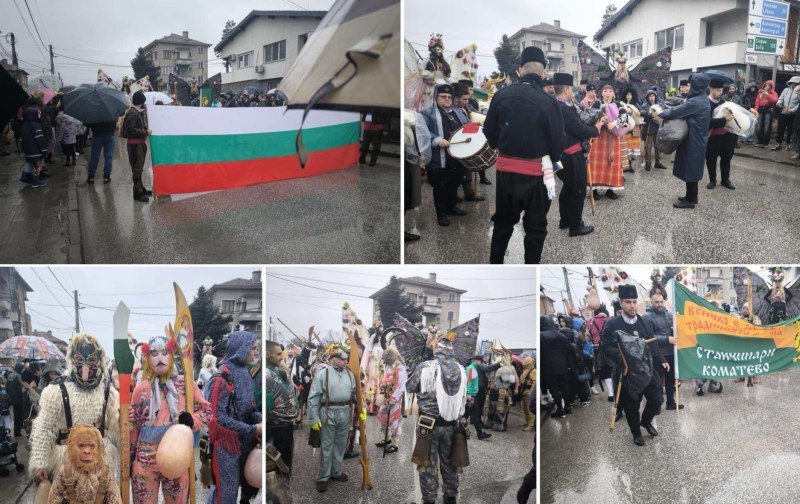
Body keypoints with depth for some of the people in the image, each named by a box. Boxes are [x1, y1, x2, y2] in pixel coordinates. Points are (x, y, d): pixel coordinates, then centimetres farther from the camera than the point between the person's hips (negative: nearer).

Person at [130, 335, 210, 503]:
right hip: (146, 460, 1)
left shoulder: (186, 384, 0)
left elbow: (206, 410, 4)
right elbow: (133, 425, 10)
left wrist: (191, 420, -16)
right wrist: (129, 457, 13)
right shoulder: (141, 389, 3)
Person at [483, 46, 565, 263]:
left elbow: (489, 130, 6)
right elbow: (558, 141, -11)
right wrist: (553, 159, 10)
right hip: (535, 172, -4)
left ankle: (495, 263, 28)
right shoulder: (548, 102, -16)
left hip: (505, 169, 4)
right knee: (535, 226, 10)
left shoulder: (502, 94, -3)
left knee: (503, 220, 21)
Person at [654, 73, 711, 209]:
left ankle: (690, 200, 5)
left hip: (693, 140, -10)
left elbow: (676, 112, -18)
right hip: (697, 138, 10)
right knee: (692, 168, 18)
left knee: (689, 169, -2)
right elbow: (682, 108, 11)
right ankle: (692, 196, 28)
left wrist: (659, 114, -4)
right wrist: (664, 112, 1)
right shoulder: (703, 99, 10)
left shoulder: (695, 102, -23)